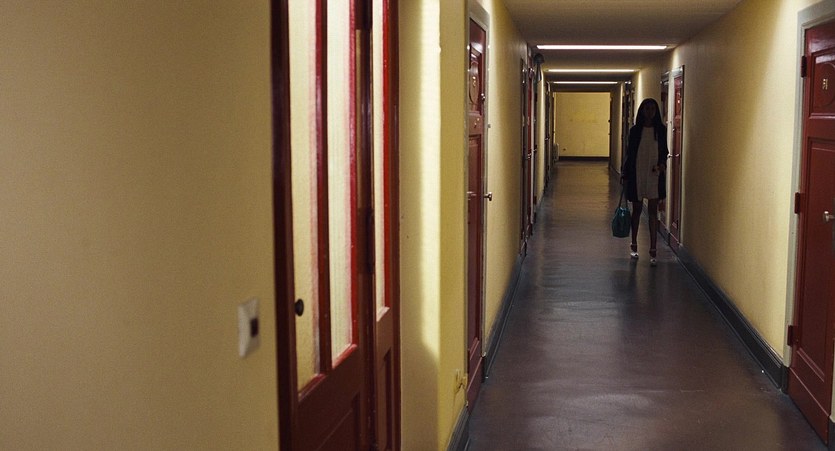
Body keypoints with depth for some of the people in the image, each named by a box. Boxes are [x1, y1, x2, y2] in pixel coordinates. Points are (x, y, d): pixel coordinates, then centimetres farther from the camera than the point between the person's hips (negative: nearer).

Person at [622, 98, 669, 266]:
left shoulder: (661, 130, 2)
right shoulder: (635, 130, 1)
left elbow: (664, 151, 10)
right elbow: (629, 154, 4)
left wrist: (662, 163, -10)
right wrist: (625, 176, 1)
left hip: (654, 175, 0)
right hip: (637, 174, 1)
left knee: (653, 211, -2)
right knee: (636, 209, 11)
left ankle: (653, 251, -1)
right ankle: (634, 246, 25)